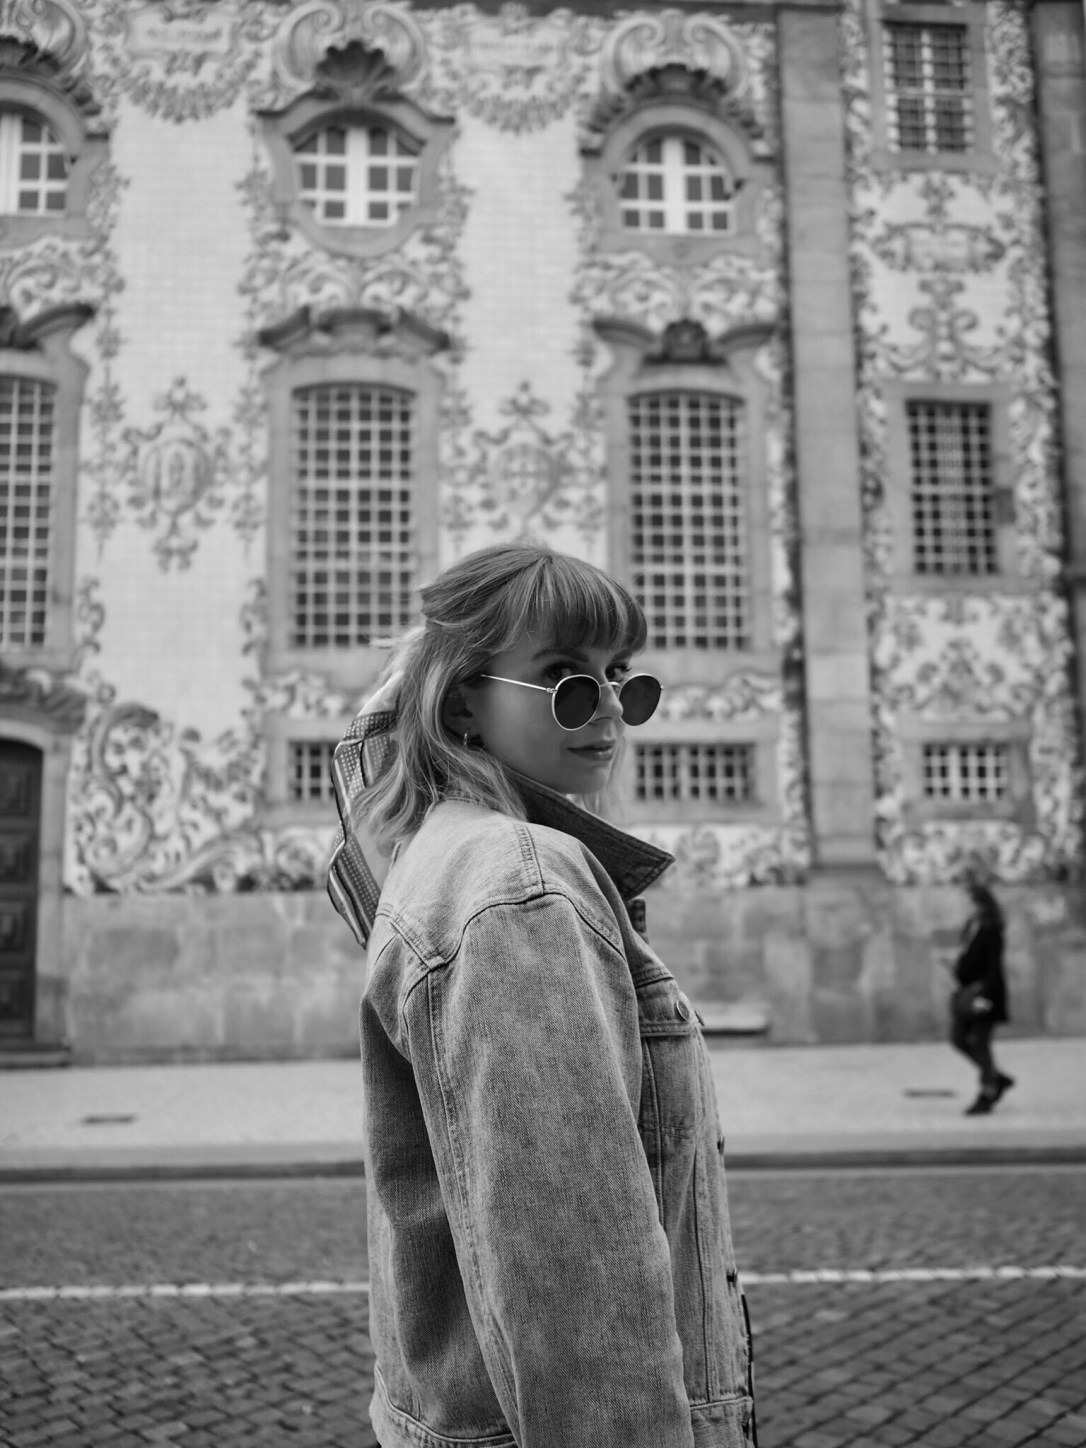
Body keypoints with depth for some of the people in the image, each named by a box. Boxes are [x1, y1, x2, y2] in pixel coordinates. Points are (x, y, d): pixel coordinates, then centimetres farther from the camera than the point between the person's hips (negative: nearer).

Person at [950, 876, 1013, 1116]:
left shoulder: (991, 931, -15)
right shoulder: (970, 927, 9)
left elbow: (994, 966, -18)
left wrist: (985, 995, -23)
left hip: (984, 989, -9)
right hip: (965, 990, 9)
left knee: (979, 1042, -3)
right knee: (958, 1038, 10)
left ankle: (986, 1096, 9)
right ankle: (998, 1079, 26)